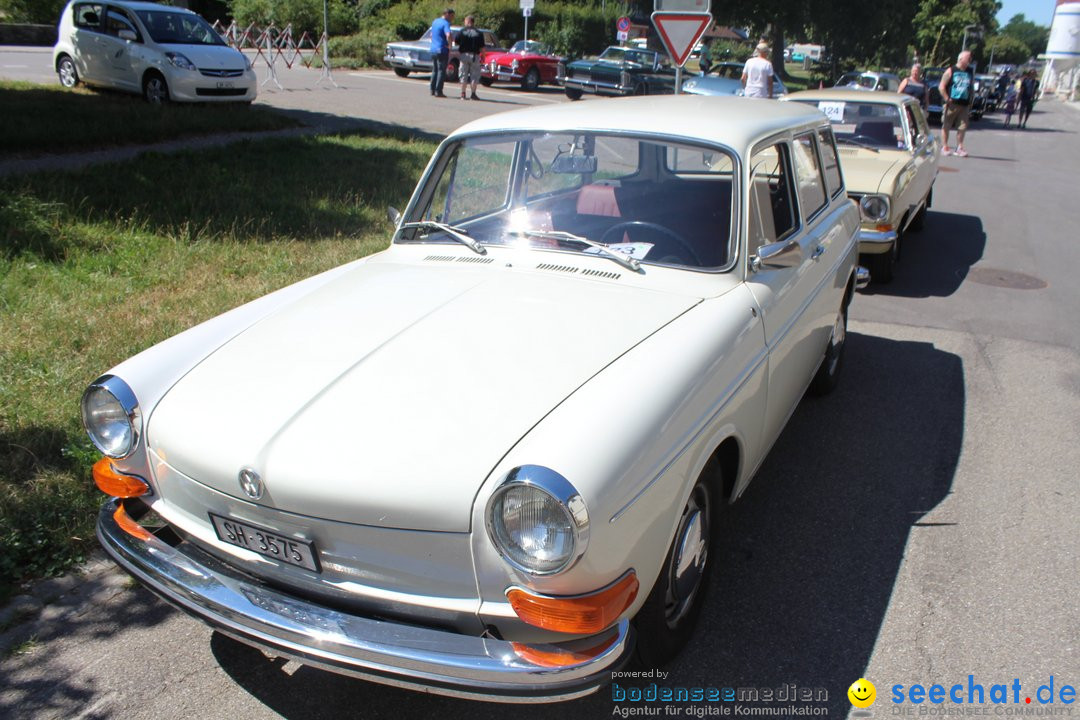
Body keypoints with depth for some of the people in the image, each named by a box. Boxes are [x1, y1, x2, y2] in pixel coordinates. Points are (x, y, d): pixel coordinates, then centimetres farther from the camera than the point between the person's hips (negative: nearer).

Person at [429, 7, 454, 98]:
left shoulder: (435, 21, 14)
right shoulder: (445, 23, -13)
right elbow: (448, 35, -31)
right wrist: (450, 45, -17)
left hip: (433, 50, 8)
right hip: (442, 51, -8)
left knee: (434, 70, 15)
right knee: (441, 71, -3)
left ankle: (432, 90, 17)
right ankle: (438, 91, -5)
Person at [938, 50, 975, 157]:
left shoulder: (971, 72, 13)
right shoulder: (951, 71, -2)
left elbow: (972, 87, 19)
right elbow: (941, 87, -5)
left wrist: (971, 102, 11)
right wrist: (947, 99, -11)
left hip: (964, 105, 4)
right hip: (952, 104, -4)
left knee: (962, 127, -1)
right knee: (946, 126, 2)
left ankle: (959, 148, 4)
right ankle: (944, 146, 11)